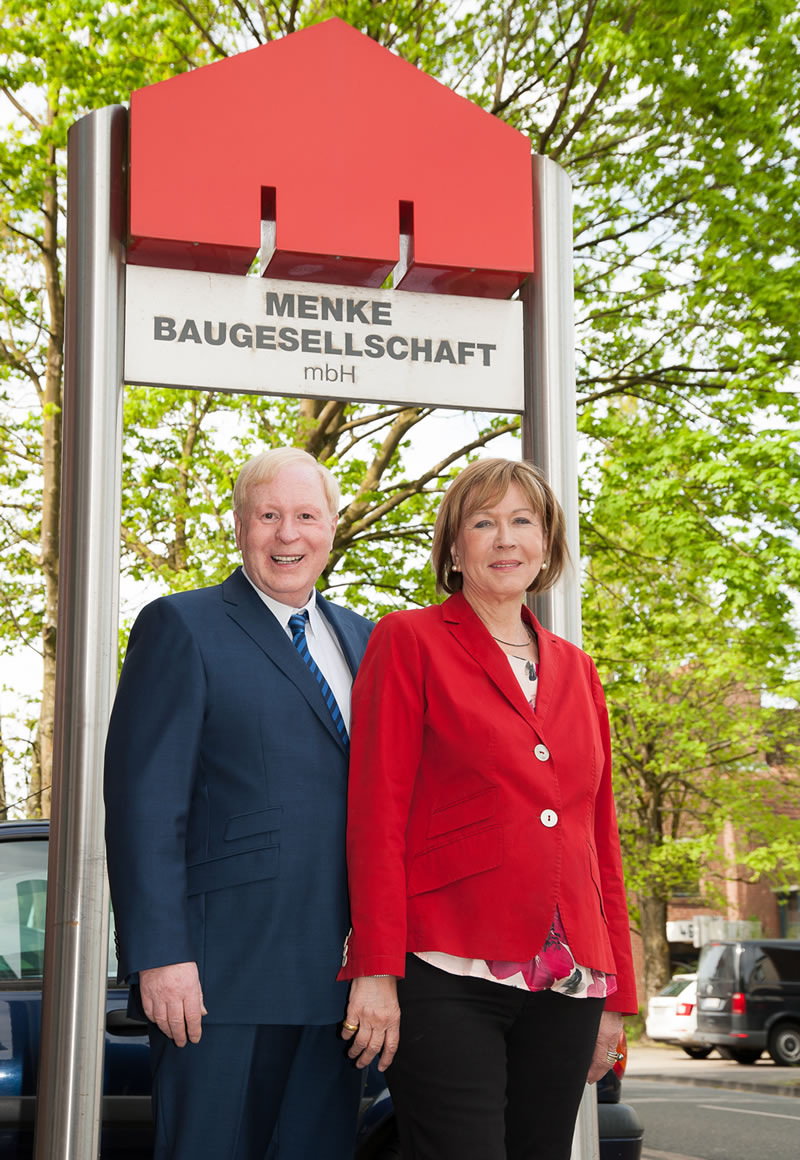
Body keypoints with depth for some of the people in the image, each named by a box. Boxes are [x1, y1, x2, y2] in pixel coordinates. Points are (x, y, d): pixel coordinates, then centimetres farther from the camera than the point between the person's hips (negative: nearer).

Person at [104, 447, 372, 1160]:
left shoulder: (362, 639, 16)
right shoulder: (182, 627, -2)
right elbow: (144, 802, -8)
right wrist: (160, 954, -16)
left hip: (338, 974, 6)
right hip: (225, 970, -6)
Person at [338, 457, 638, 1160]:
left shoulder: (576, 671, 18)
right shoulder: (409, 641, 4)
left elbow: (602, 838, 18)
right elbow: (377, 811, -4)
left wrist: (617, 995, 14)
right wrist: (376, 970, -11)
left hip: (567, 984, 5)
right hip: (450, 973, -5)